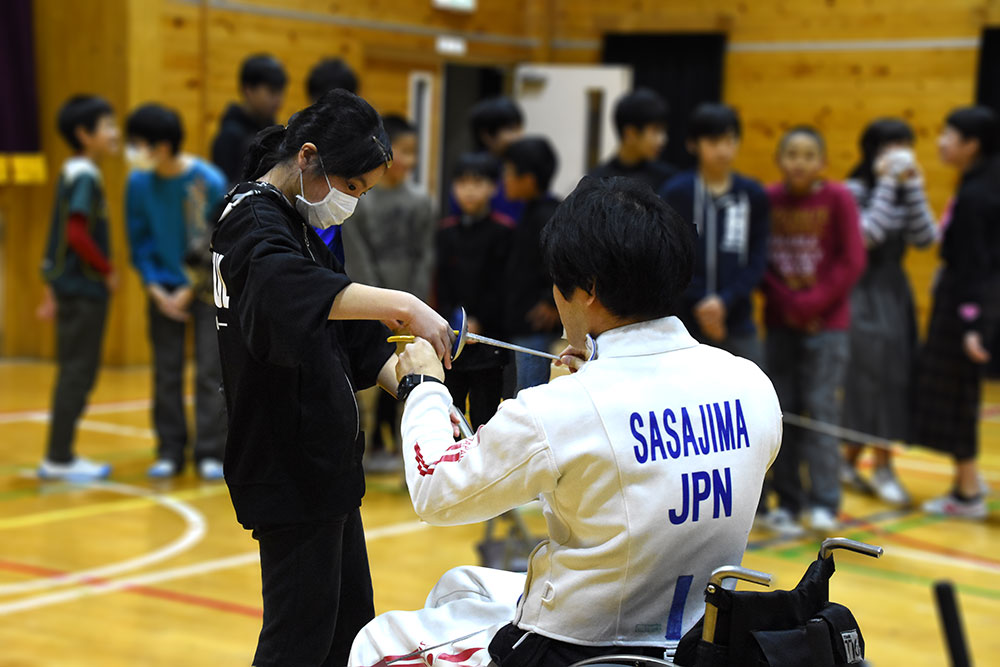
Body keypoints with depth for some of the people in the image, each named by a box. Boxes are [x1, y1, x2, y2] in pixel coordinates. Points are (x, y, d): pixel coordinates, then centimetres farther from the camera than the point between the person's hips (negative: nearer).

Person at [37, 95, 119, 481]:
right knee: (79, 371, -3)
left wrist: (54, 289, 20)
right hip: (84, 289, -9)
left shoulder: (71, 173, 13)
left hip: (70, 285, 9)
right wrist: (108, 271, -13)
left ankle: (59, 457, 20)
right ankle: (59, 459, 3)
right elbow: (78, 235, -24)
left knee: (74, 372, 14)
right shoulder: (85, 177, -15)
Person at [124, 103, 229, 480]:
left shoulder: (209, 182, -16)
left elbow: (215, 246, -11)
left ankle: (210, 453, 2)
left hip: (205, 288, -3)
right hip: (163, 290, 3)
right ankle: (170, 452, 13)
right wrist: (156, 290, -6)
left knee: (210, 371, -4)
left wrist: (188, 291, -11)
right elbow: (139, 241, 2)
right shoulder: (139, 183, -7)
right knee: (166, 372, 5)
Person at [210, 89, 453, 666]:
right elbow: (291, 292, -39)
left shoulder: (298, 225, 16)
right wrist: (401, 305, -49)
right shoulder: (253, 220, -14)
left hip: (323, 464, 10)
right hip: (289, 470, -10)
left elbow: (357, 342, 14)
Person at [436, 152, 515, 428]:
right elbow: (443, 281, 6)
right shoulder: (447, 230, 9)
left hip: (487, 334, -3)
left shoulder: (503, 229, -3)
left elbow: (502, 283, -7)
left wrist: (478, 322, -13)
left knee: (484, 405, 1)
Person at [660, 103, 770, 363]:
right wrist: (700, 304, -11)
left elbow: (757, 261, 3)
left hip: (738, 324, 2)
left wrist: (724, 301, -10)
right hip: (686, 324, -2)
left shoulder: (753, 194, 5)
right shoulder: (676, 192, -2)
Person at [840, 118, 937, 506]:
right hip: (863, 296, -7)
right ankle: (883, 469, 2)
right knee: (874, 376, -7)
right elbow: (868, 235, -22)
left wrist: (914, 188, -9)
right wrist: (886, 184, -18)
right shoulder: (854, 191, -9)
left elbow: (925, 239, -3)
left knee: (894, 379, 6)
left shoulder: (904, 192, 8)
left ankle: (850, 462, 16)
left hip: (896, 294, 7)